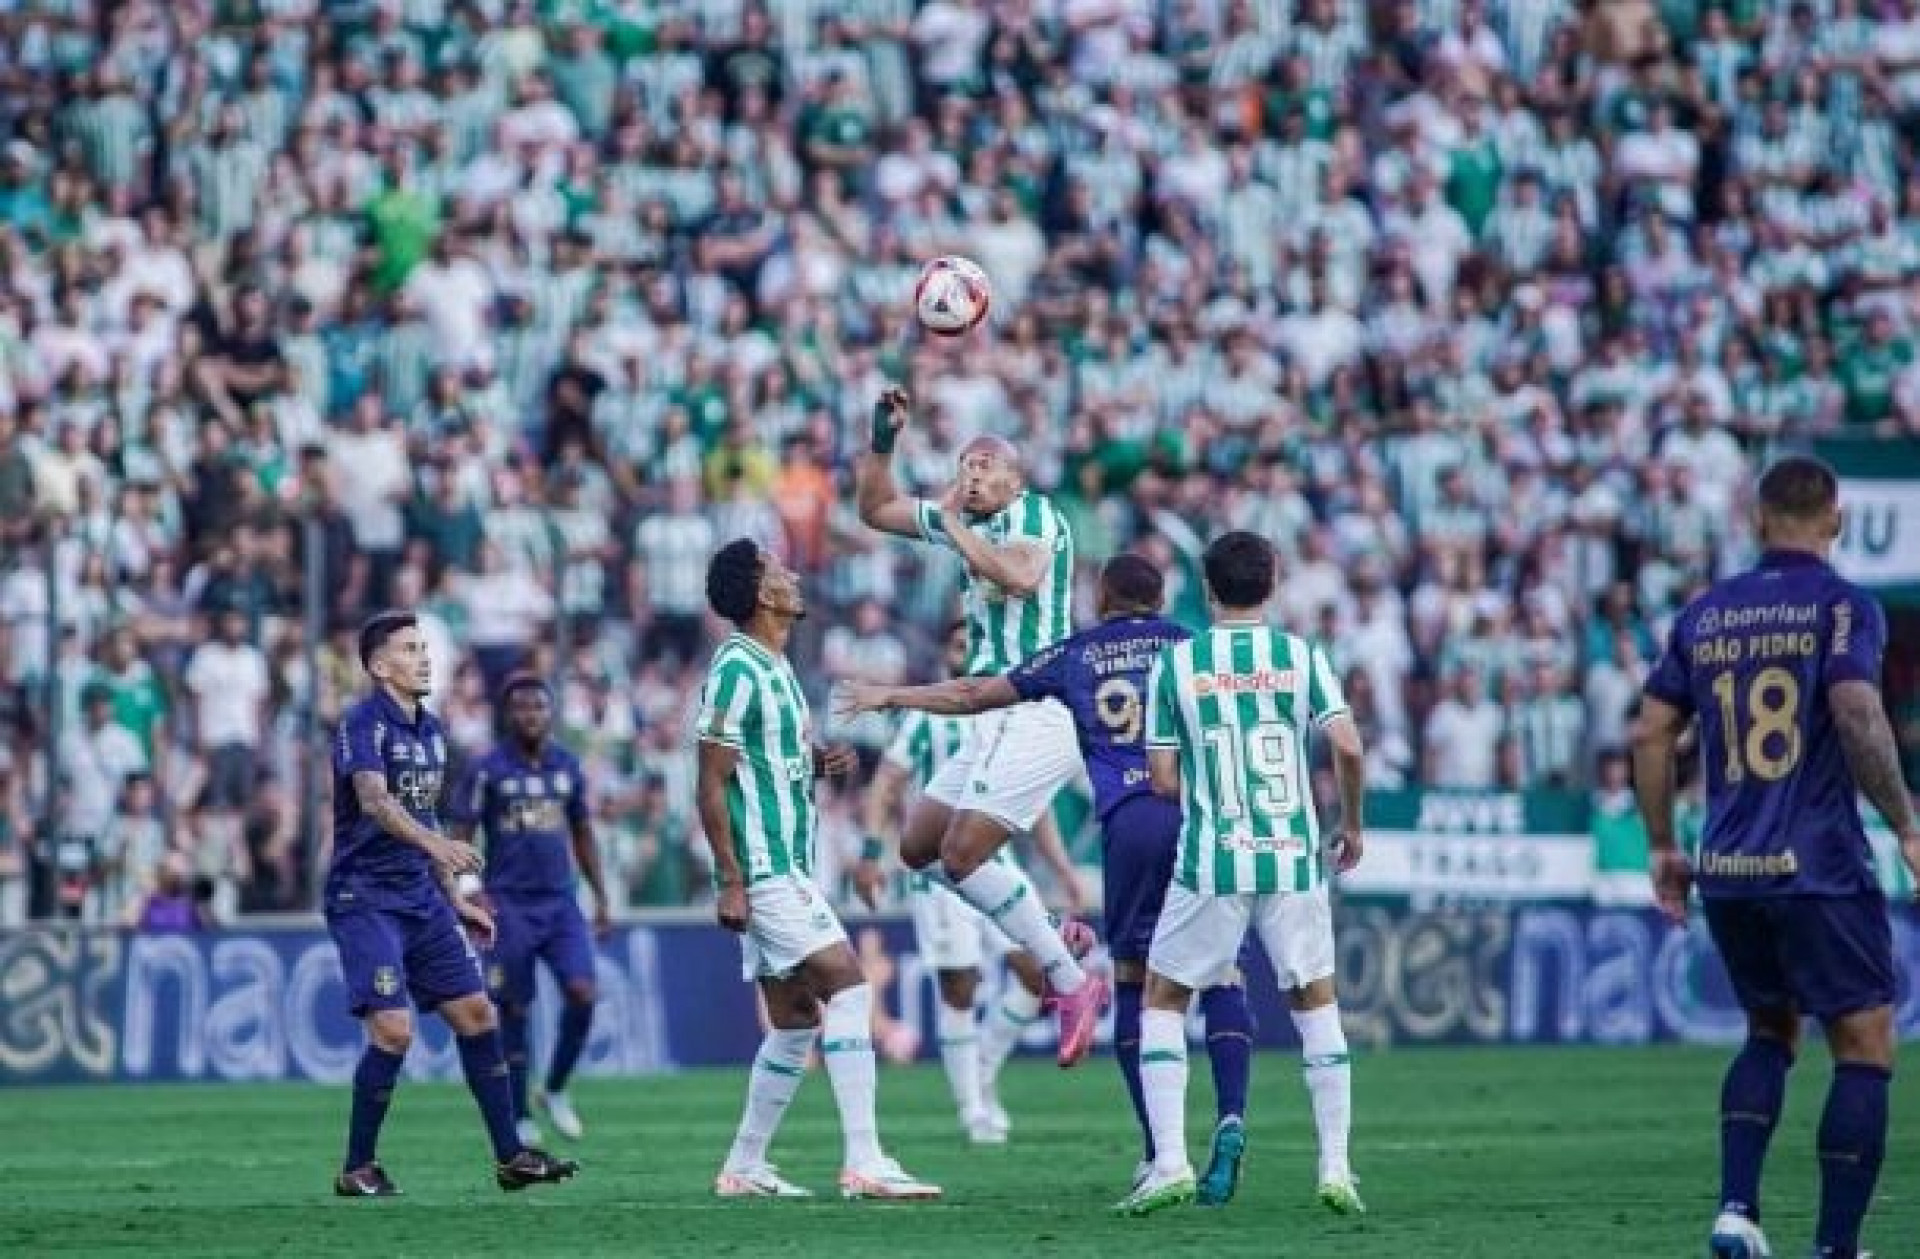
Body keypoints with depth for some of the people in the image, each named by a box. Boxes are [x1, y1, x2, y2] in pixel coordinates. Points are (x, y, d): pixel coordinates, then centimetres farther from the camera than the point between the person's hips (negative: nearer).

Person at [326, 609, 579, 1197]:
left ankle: (510, 1157, 14)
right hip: (365, 899, -8)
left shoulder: (431, 730, 14)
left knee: (476, 1013, 6)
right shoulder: (363, 723, -13)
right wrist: (435, 842, -45)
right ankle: (357, 1169, -3)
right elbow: (374, 801, -29)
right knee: (393, 1029, -16)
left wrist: (455, 899, 23)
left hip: (420, 896, 8)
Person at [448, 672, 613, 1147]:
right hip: (510, 907, -4)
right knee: (514, 1010, 0)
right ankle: (519, 1118, 12)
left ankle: (555, 1090, 8)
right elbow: (458, 838, -5)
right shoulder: (488, 770, -5)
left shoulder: (568, 766, 9)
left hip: (560, 902, 4)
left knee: (583, 994, -12)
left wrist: (601, 898, 15)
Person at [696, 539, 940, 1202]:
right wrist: (730, 881, -20)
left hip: (788, 868, 10)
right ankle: (864, 1162, -20)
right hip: (764, 871, -10)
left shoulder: (775, 667, 15)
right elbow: (711, 784, -16)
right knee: (847, 984, -16)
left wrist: (818, 761, 6)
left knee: (795, 1020, 10)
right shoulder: (736, 670, -14)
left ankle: (744, 1168, 16)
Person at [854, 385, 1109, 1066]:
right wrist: (882, 440, 12)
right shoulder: (969, 520, 14)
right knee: (920, 847, 12)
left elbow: (1018, 577, -30)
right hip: (993, 718, 10)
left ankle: (1073, 985, -10)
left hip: (1038, 714, -10)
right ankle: (1054, 936, 17)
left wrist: (954, 524, -19)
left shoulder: (1035, 513, -9)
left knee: (962, 854, -18)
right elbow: (876, 509, 26)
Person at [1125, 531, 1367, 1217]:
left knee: (1162, 1002, 12)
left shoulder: (1174, 664, 0)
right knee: (1317, 1004, 15)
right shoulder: (1303, 657, 2)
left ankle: (1170, 1165, 0)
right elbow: (1348, 749, -8)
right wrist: (1351, 824, 8)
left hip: (1209, 864, -1)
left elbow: (1163, 779, 0)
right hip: (1294, 860, 1)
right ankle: (1336, 1173, 7)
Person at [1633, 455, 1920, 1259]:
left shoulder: (1705, 613, 11)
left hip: (1727, 871, 6)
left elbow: (1652, 734, 11)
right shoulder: (1842, 606, -5)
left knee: (1770, 1033, 22)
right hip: (1819, 867, -6)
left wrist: (1662, 847, 20)